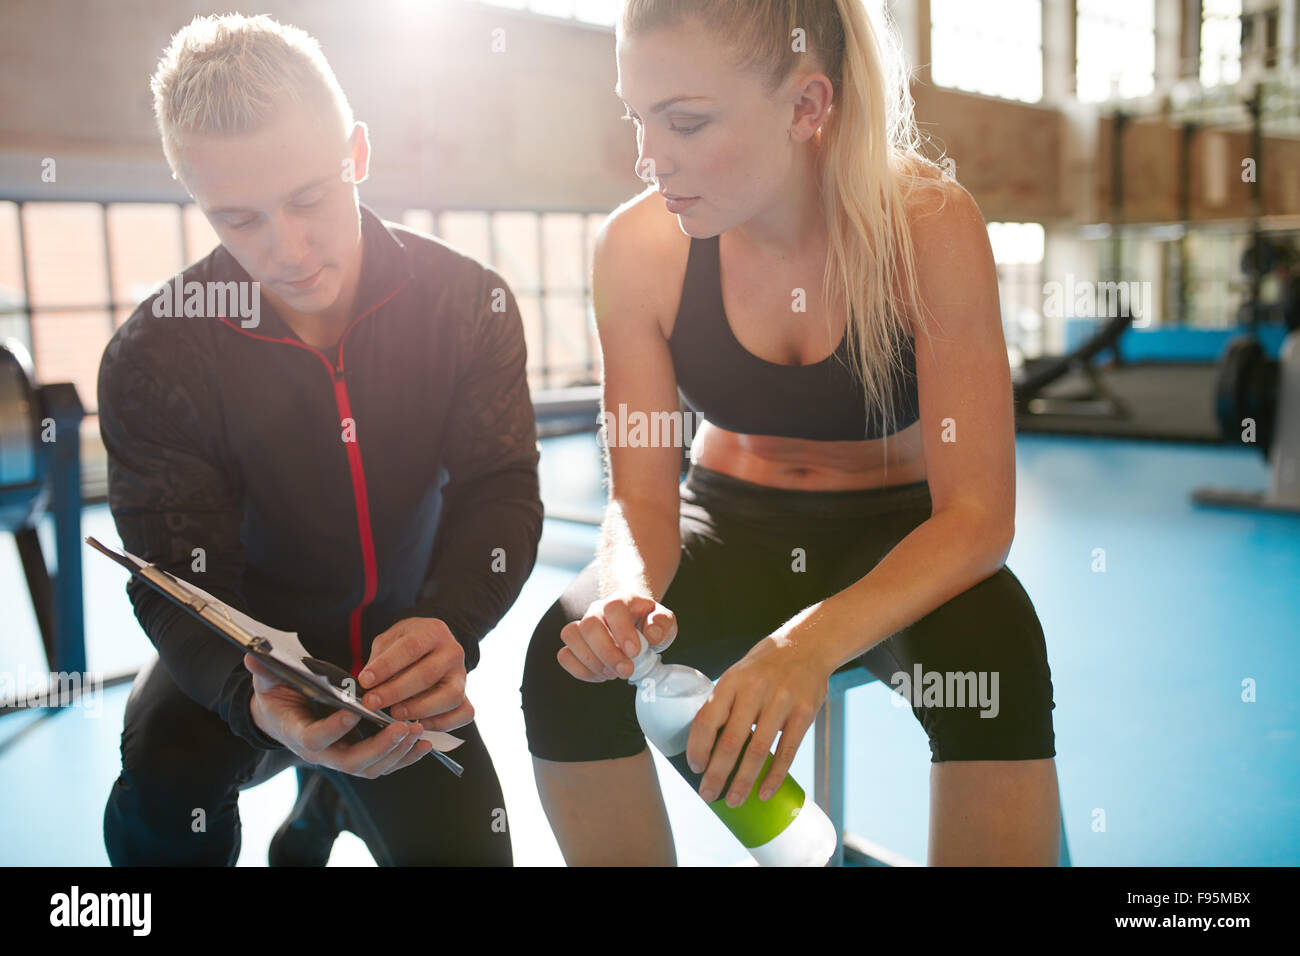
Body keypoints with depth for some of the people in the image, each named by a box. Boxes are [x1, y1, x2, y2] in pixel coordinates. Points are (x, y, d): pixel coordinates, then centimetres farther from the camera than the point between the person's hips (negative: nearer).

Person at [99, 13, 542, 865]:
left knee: (464, 846, -3)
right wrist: (253, 695, -42)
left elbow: (499, 495, -16)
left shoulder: (468, 304, -14)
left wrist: (448, 626, -39)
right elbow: (181, 584, -19)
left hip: (400, 657, 3)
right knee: (163, 788, -31)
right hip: (248, 657, -2)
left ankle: (325, 810, 31)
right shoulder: (155, 359, -17)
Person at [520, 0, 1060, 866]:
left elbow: (977, 515, -24)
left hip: (896, 538, -1)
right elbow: (641, 495, -11)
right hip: (731, 525, 2)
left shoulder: (930, 224, -22)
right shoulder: (637, 246, -15)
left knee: (993, 649, -33)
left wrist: (817, 639, -41)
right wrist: (631, 595, -35)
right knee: (567, 651, -25)